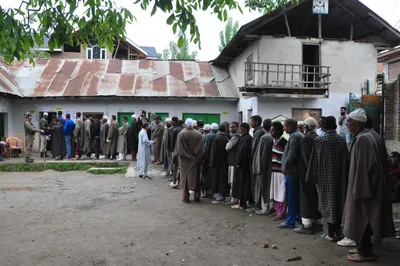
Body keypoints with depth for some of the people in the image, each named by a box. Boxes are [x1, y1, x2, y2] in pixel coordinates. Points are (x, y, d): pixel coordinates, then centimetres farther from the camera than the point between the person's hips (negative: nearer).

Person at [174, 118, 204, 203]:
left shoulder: (181, 134, -11)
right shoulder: (198, 134, -6)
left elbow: (178, 147, -7)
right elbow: (200, 149, -3)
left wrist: (177, 155, 7)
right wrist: (199, 158, 5)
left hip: (185, 159, -1)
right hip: (195, 160, 2)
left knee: (185, 177, 7)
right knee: (195, 177, 13)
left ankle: (186, 197, 8)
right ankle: (196, 196, 19)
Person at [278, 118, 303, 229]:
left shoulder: (294, 136, -16)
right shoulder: (300, 135, 15)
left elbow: (291, 155, -23)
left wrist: (285, 168, -11)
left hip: (291, 171, -10)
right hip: (297, 171, 10)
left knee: (291, 197, -2)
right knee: (296, 196, 16)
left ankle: (290, 221, 5)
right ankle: (298, 216, 26)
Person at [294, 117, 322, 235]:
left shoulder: (306, 139, -14)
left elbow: (306, 158, -20)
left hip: (308, 172, -8)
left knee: (307, 198, -2)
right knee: (316, 197, 14)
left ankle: (307, 225, 1)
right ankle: (317, 222, 23)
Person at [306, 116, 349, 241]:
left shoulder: (319, 140, -10)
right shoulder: (342, 139, -1)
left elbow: (314, 160, -7)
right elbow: (346, 159, 4)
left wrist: (313, 177, 0)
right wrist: (345, 175, 12)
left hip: (325, 176, -3)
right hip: (340, 176, 3)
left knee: (328, 203, 4)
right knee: (339, 203, 13)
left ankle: (331, 234, 8)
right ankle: (338, 232, 20)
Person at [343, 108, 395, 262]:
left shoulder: (362, 139, -21)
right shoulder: (362, 137, 10)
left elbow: (363, 166, -24)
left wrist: (359, 191, -21)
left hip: (363, 186, -10)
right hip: (364, 185, 10)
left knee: (362, 219, 1)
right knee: (362, 219, 18)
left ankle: (365, 253, 12)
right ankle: (363, 248, 29)